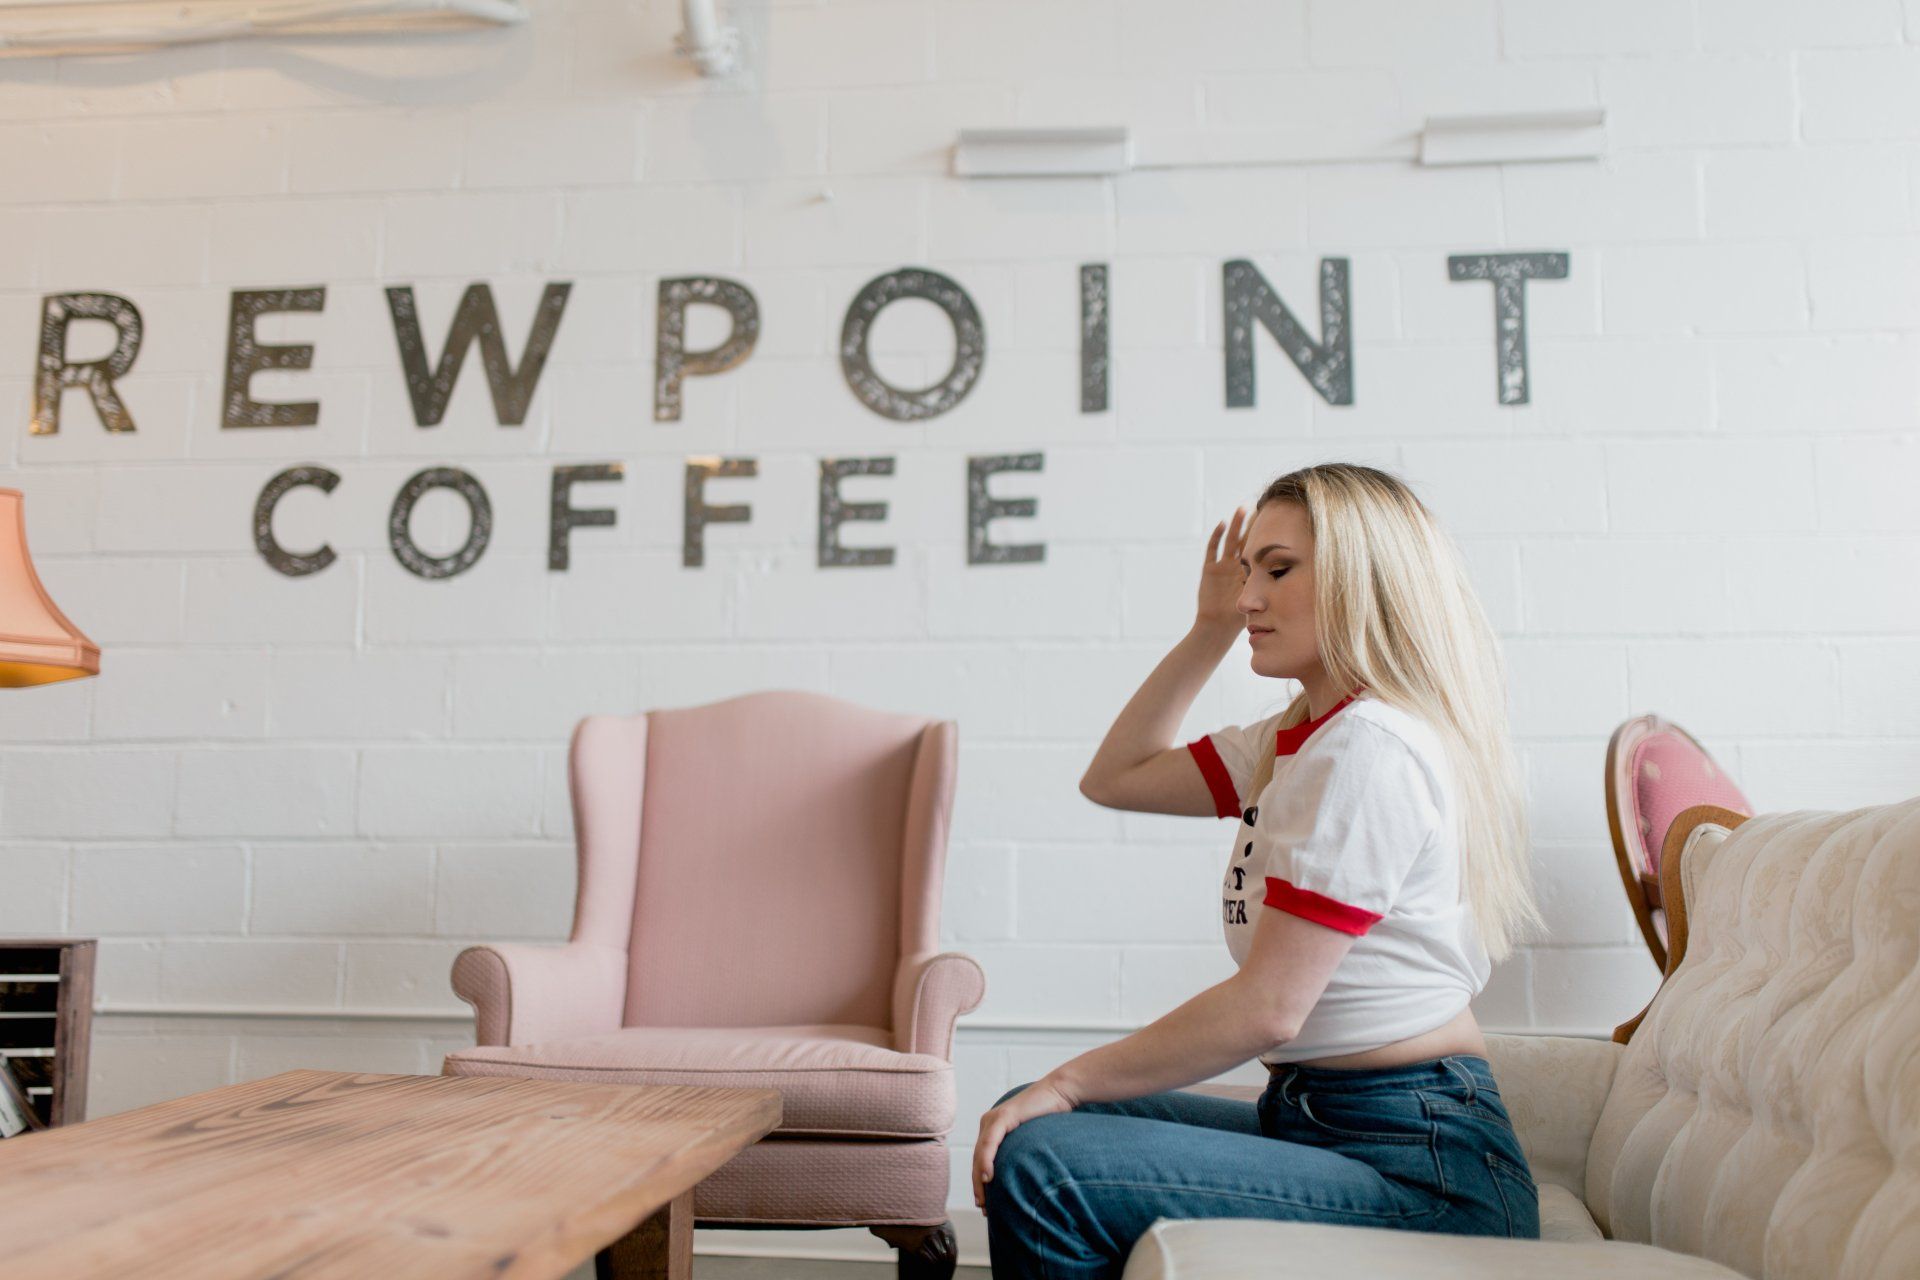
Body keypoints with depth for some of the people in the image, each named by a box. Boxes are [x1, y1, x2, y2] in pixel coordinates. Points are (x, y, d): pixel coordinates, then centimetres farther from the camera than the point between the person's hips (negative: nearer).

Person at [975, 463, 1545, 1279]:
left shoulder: (1370, 749, -17)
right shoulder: (1294, 743, 13)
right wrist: (1210, 630, 14)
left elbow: (1269, 1006, -20)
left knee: (1041, 1168, -23)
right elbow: (1116, 777, 22)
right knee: (1029, 1127, 10)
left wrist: (1070, 1082, -12)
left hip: (1418, 1166, -10)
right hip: (1317, 1119, 10)